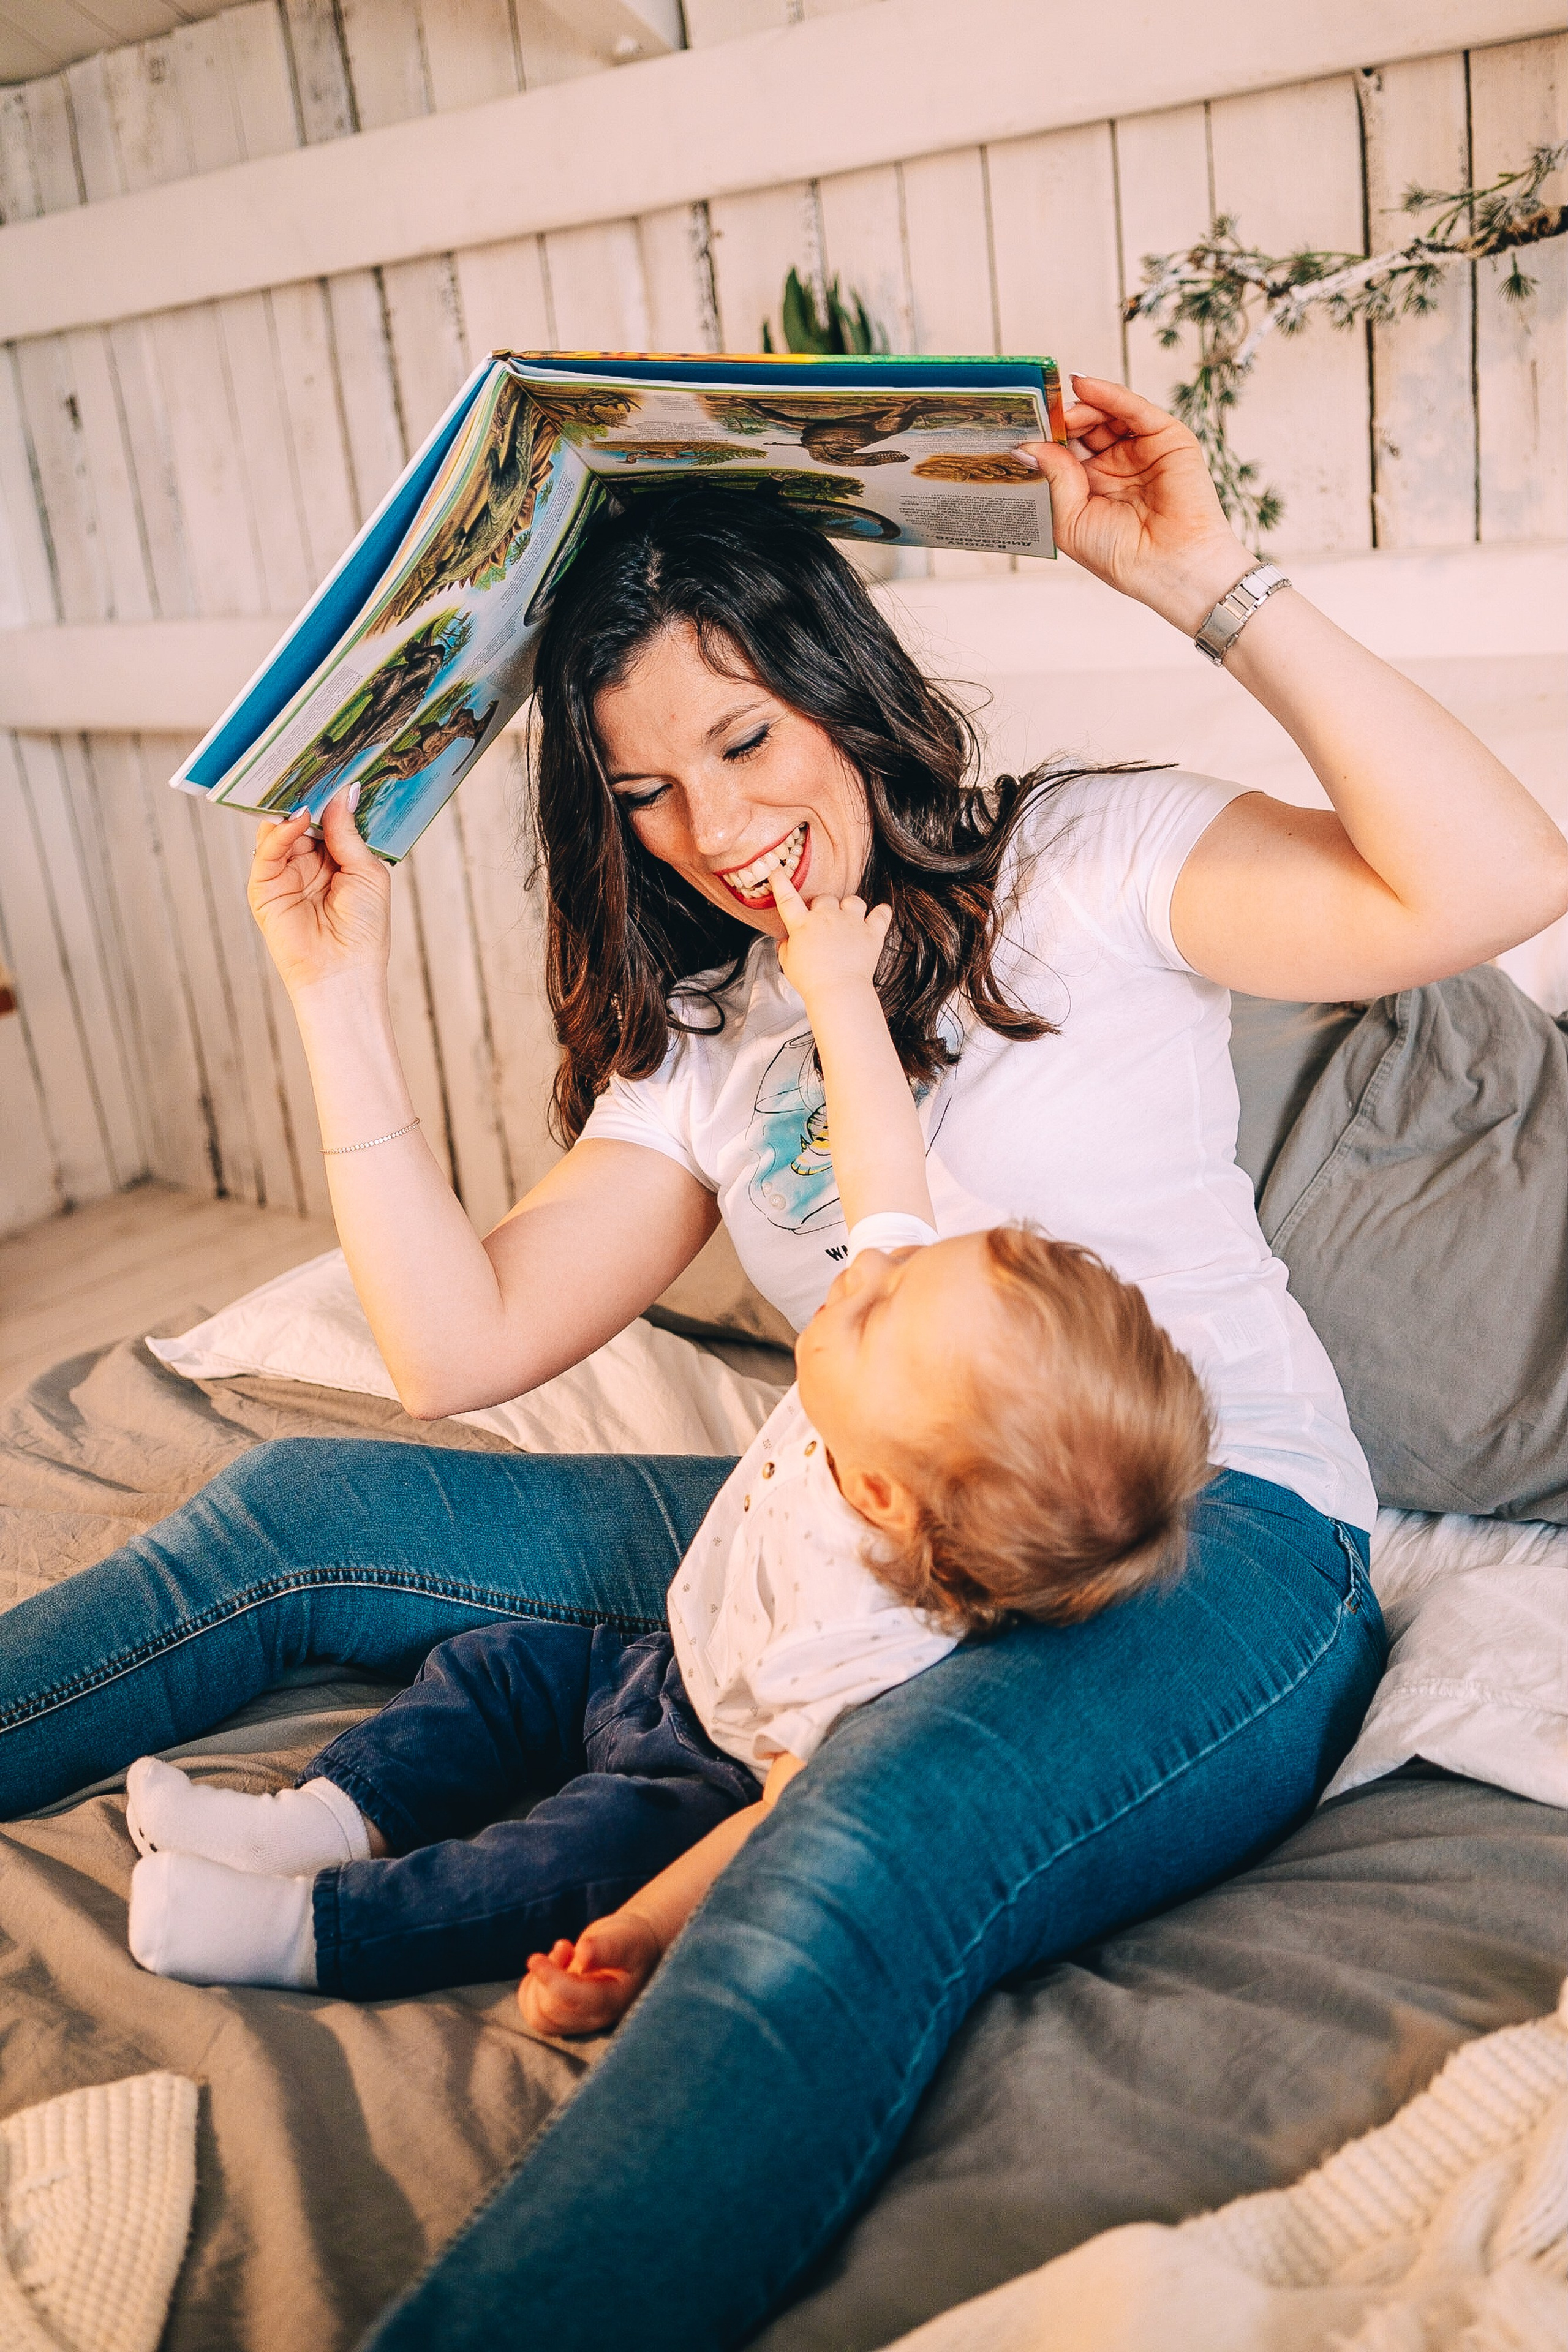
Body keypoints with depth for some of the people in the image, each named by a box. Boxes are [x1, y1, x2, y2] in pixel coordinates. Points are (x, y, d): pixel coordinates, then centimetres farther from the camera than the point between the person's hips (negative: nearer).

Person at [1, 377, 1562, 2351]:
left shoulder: (1083, 867, -3)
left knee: (855, 1863, -41)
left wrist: (1205, 583, -19)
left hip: (1212, 1544, -5)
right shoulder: (705, 1035, 12)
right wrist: (338, 992, 1)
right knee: (298, 1510, 1)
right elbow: (461, 1343, 4)